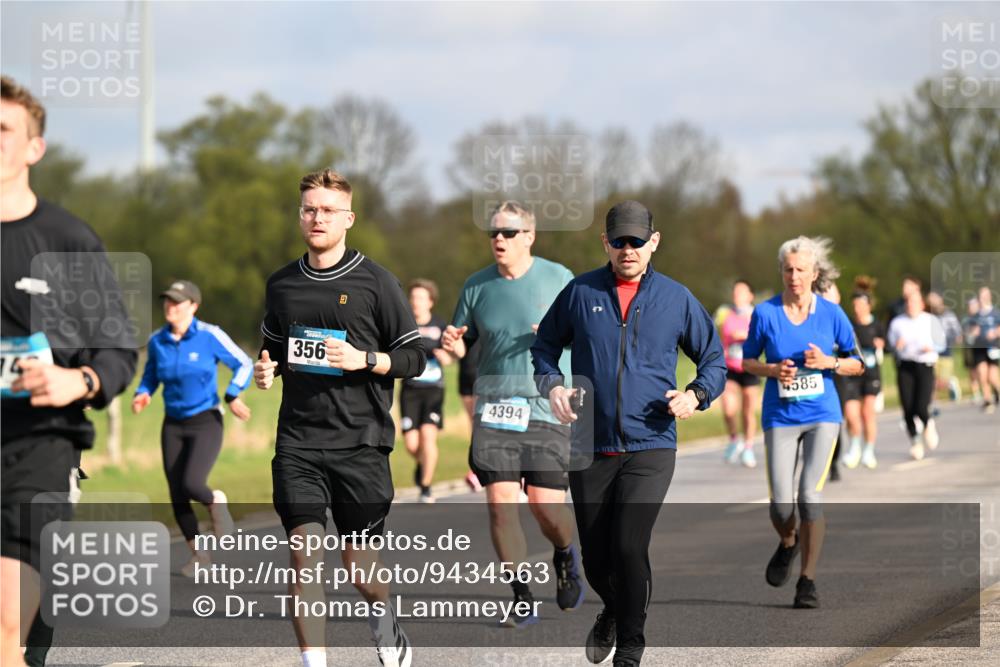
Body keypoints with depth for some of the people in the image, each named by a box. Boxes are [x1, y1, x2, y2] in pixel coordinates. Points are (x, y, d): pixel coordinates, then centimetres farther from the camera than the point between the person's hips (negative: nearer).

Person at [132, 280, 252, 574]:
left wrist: (232, 396, -16)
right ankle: (199, 555, 20)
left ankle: (216, 502, 14)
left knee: (191, 484, -22)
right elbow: (150, 375, 17)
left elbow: (244, 364, -2)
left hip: (206, 422, -4)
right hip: (173, 425, 4)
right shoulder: (157, 341, 1)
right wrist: (143, 394, -4)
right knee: (177, 497, 2)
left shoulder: (210, 336, -11)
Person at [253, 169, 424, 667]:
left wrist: (364, 360, -15)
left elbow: (414, 358, 1)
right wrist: (266, 370, 4)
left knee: (358, 561, 4)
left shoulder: (376, 282, -1)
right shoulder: (282, 285, 11)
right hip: (298, 444, 2)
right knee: (304, 552, -12)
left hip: (360, 443, -2)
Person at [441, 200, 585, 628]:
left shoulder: (558, 278, 1)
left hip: (547, 412, -2)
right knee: (500, 505, -8)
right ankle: (523, 599, 4)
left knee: (546, 507, -6)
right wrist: (451, 344, -8)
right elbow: (462, 346, 15)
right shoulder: (476, 285, 8)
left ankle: (565, 556, 29)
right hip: (493, 412, 2)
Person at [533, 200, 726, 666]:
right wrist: (552, 385, -4)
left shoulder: (676, 299, 5)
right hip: (591, 447, 2)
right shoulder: (580, 292, 4)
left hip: (650, 448, -2)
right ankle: (613, 613, 43)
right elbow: (545, 347, 15)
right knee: (595, 557, 9)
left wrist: (696, 395, -6)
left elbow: (714, 360, 14)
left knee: (629, 547, -18)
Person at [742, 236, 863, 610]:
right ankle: (788, 543, 30)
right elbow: (748, 360, 8)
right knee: (781, 504, -7)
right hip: (780, 417, 0)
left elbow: (857, 364, 7)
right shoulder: (765, 313, -2)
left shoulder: (831, 314, -1)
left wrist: (828, 363, -12)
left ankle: (808, 581, -2)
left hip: (822, 415, 0)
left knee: (810, 494, -14)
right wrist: (773, 370, -12)